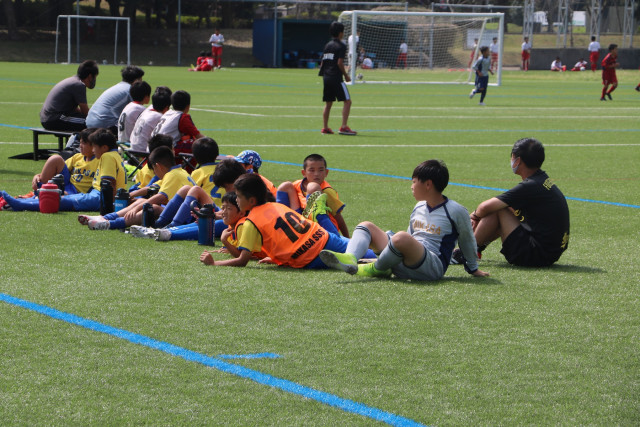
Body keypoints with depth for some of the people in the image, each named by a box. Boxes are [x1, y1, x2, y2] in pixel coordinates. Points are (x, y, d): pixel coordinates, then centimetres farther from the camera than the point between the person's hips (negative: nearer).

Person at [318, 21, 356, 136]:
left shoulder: (327, 45, 14)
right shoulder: (341, 46, -8)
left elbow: (323, 62, 14)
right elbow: (340, 63, -16)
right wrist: (346, 75, -5)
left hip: (326, 78, 8)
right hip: (336, 78, -8)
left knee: (328, 103, 13)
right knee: (347, 101, -5)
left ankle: (325, 127, 11)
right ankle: (344, 127, -13)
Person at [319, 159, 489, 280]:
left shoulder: (456, 211, -4)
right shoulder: (419, 207, 19)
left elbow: (467, 240, 8)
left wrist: (473, 269, 19)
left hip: (433, 266, -8)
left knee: (401, 238, -39)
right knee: (366, 226, 1)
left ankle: (377, 269, -12)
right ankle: (350, 260, -31)